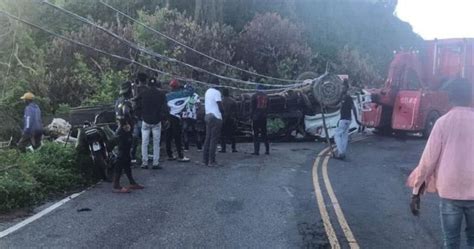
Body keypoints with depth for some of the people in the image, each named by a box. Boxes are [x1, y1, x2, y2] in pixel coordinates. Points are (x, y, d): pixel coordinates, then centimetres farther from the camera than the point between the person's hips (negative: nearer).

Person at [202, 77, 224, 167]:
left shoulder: (207, 92, 14)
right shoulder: (216, 92, -11)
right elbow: (220, 106, -15)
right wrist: (223, 112, 2)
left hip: (208, 116, 8)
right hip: (216, 117, -8)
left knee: (208, 138, 11)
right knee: (214, 140, -6)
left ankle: (205, 160, 13)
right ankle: (211, 161, -6)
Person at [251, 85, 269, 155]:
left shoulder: (254, 96, -5)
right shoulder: (266, 96, 7)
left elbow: (252, 107, -6)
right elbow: (267, 107, 9)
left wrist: (252, 116, 0)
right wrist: (265, 114, 15)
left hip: (256, 117, -4)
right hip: (264, 118, 4)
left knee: (256, 134, -1)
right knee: (264, 133, 11)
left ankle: (256, 151, -4)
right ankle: (267, 150, 11)